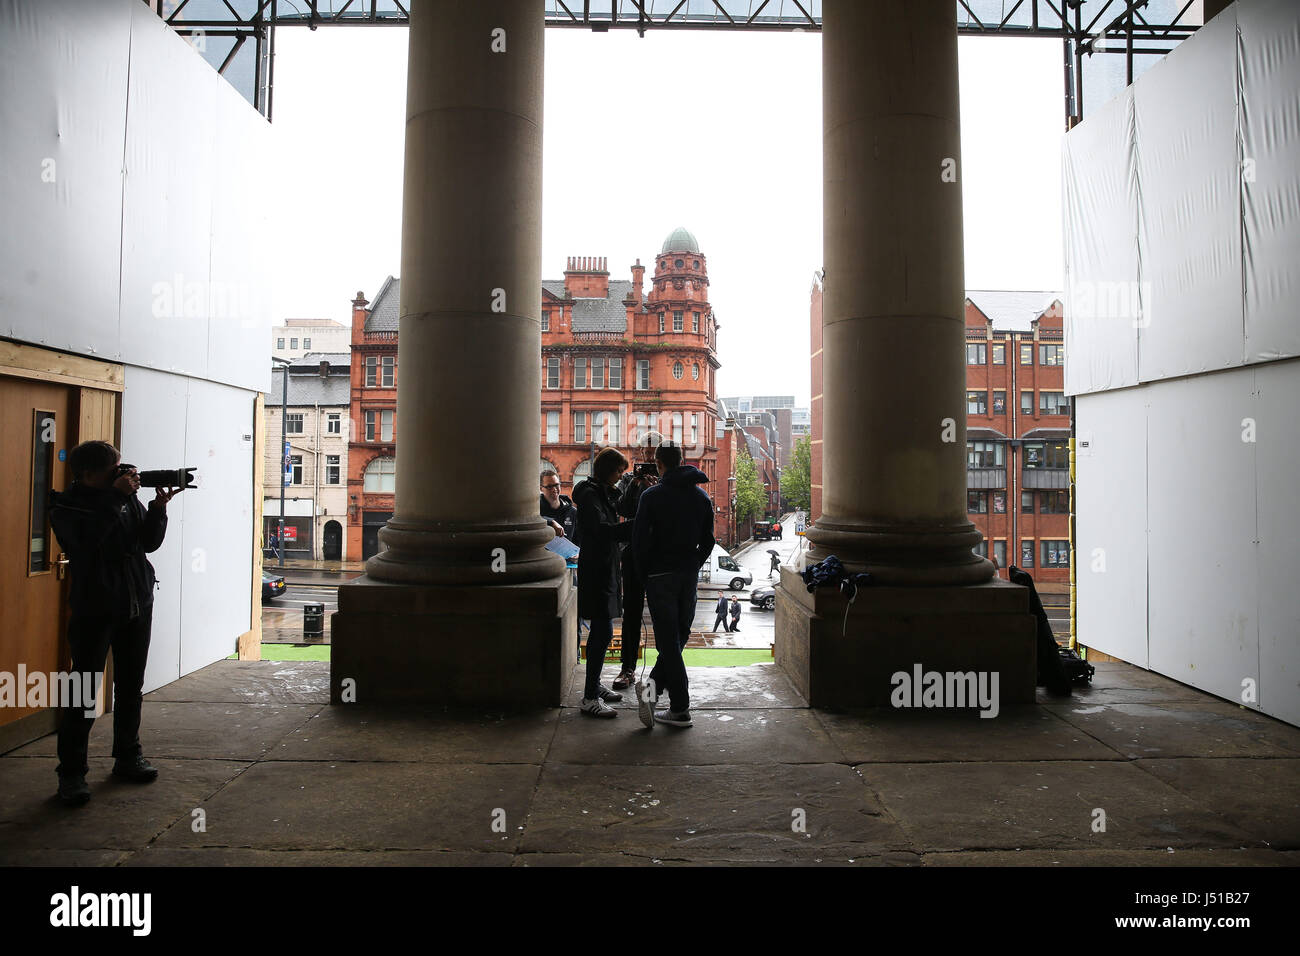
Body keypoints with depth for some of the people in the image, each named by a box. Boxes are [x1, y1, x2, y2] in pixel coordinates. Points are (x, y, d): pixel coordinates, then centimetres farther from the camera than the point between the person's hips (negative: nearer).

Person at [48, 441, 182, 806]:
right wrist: (116, 496, -24)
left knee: (131, 685, 12)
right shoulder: (66, 505, -6)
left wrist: (158, 508, -10)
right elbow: (86, 537, -25)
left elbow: (150, 542, 5)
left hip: (138, 604, 5)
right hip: (95, 608, -5)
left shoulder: (127, 498, 6)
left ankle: (128, 757, 24)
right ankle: (71, 772, 7)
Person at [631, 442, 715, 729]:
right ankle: (654, 684, 3)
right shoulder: (701, 495, 6)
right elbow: (708, 539, 8)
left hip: (660, 576, -4)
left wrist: (644, 573, 2)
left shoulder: (652, 495, -10)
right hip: (690, 575, 4)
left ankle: (680, 709, 1)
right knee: (680, 635, 16)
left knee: (669, 640, 0)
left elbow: (640, 539, -11)